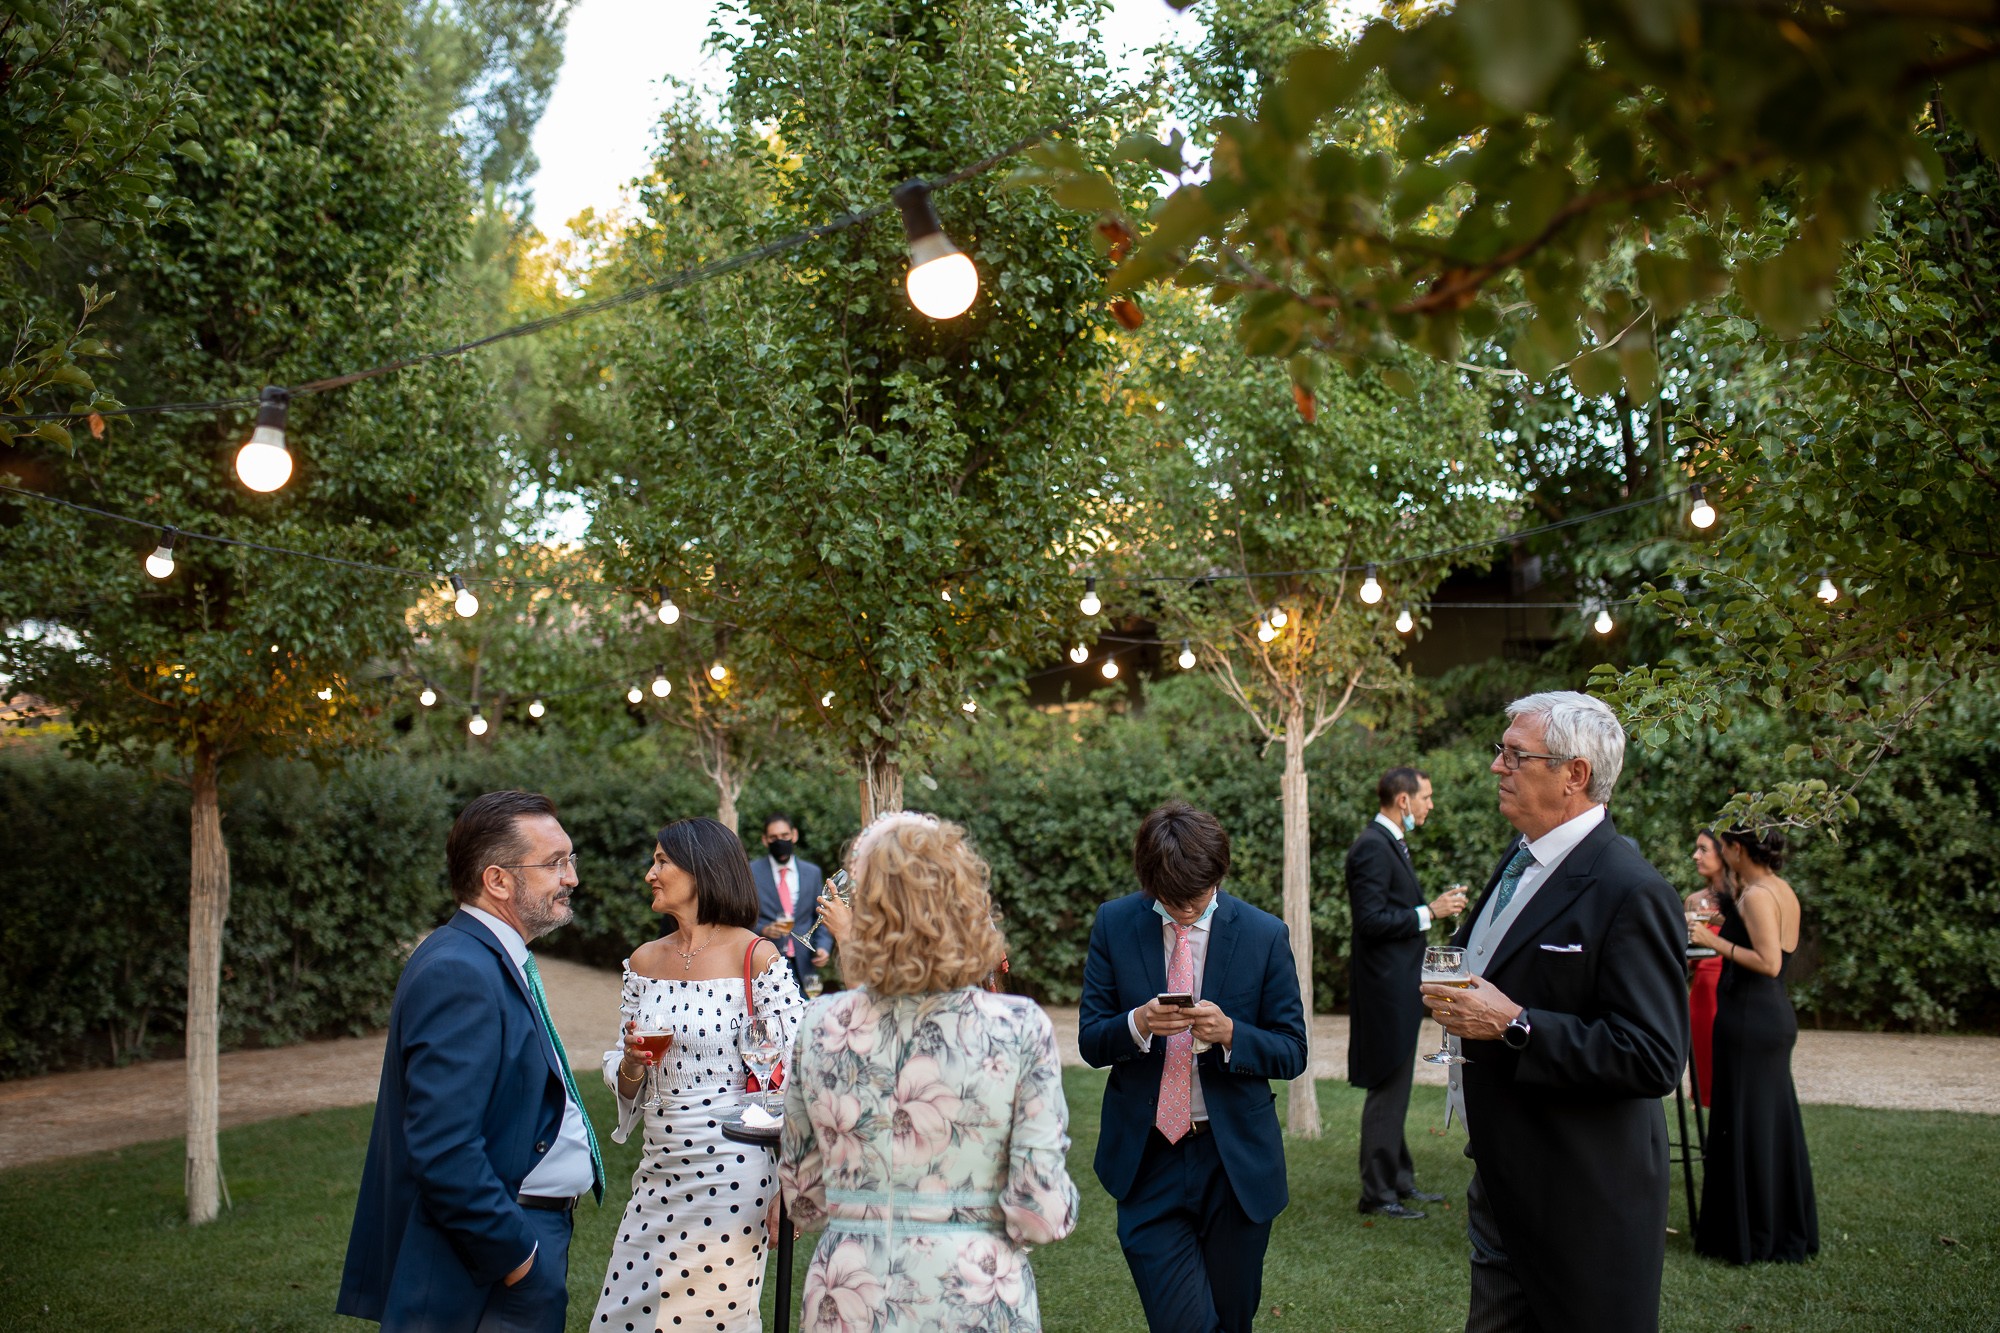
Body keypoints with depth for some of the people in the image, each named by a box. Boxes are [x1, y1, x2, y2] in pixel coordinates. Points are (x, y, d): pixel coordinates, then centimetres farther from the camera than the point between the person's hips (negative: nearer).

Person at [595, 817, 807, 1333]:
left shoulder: (756, 957, -8)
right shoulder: (645, 961, 9)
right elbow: (618, 1073, 16)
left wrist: (789, 1187, -14)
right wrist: (632, 1063, -8)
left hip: (730, 1174, -6)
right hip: (658, 1172, 6)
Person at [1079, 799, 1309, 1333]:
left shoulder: (1264, 935, -4)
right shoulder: (1114, 925, -1)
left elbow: (1292, 1053, -1)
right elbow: (1090, 1041, 0)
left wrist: (1229, 1033, -21)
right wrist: (1138, 1024, -22)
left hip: (1236, 1162, 1)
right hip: (1146, 1160, 0)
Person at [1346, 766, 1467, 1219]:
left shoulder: (1391, 843, 16)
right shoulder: (1373, 847, -17)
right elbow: (1371, 919, -23)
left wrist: (1435, 905, 10)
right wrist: (1429, 912, -19)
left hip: (1399, 986, 11)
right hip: (1385, 988, -11)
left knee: (1394, 1088, 16)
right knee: (1387, 1089, -6)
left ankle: (1399, 1180, 25)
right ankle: (1377, 1193, 1)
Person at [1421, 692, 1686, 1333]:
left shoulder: (1630, 892, -20)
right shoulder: (1521, 860, 10)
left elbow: (1655, 1059, -26)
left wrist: (1513, 1025, -26)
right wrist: (1458, 999, 3)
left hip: (1580, 1202, -9)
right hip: (1500, 1178, 9)